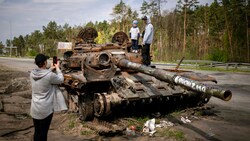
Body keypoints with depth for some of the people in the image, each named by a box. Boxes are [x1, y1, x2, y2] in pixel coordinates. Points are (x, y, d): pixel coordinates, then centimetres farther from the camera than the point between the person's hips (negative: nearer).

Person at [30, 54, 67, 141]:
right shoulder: (49, 75, -20)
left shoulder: (32, 74, -2)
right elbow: (61, 79, -2)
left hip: (34, 108, 6)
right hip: (46, 109, -6)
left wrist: (50, 69, 20)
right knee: (43, 132, 7)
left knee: (37, 131, 17)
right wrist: (57, 68, 10)